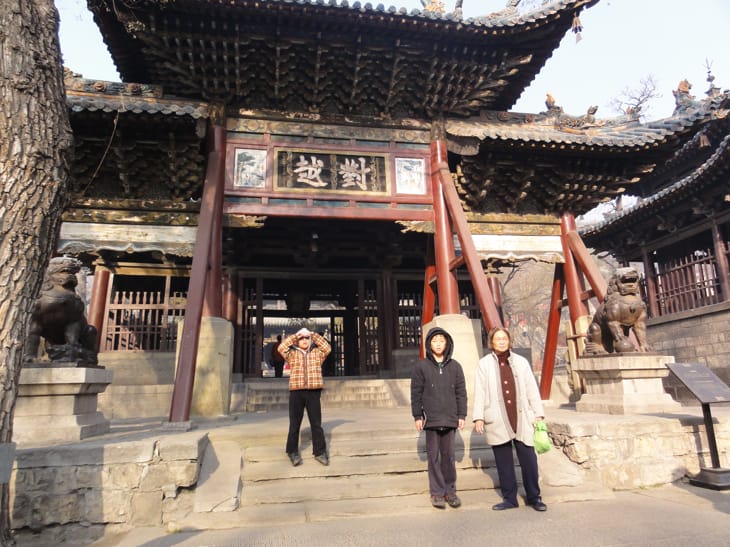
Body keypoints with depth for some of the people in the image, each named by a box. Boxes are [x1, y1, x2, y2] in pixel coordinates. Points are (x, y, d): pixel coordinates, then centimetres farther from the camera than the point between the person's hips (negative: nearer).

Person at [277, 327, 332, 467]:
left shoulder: (317, 353, 12)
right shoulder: (292, 354, 8)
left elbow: (327, 348, -3)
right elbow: (281, 348, -7)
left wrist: (313, 335, 0)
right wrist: (294, 335, -3)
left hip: (313, 392, 1)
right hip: (296, 392, -1)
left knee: (316, 423, 4)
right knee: (294, 424, 5)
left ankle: (320, 451, 11)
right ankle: (293, 452, 16)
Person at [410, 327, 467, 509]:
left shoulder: (455, 366, 6)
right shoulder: (421, 366, 1)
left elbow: (461, 392, 8)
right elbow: (416, 393, 1)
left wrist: (462, 415, 4)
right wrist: (417, 416, -2)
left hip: (450, 419, 2)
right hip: (431, 419, -1)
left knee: (448, 455, 7)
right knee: (433, 456, 3)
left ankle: (450, 491, 20)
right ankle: (436, 493, 13)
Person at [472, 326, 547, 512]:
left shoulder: (521, 362, 8)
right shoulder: (484, 364, 3)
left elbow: (532, 389, 8)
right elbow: (479, 392, 1)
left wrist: (538, 413, 3)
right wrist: (479, 417, -4)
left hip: (522, 419, 1)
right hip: (498, 422, -1)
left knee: (529, 459, 3)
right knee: (504, 462, 7)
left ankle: (534, 497, 19)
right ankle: (509, 498, 21)